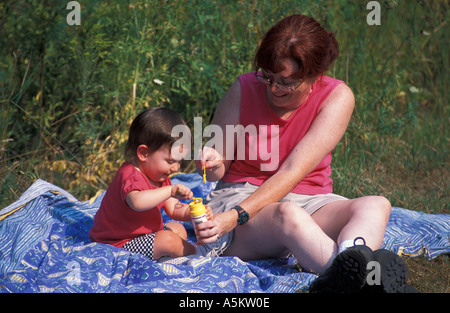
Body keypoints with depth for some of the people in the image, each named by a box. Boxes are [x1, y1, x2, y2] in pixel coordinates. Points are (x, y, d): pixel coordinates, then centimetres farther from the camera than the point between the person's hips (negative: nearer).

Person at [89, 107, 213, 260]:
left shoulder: (158, 175, 7)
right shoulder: (130, 176, -28)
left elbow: (173, 209, 6)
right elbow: (137, 202, -51)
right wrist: (170, 190, -49)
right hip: (119, 245, -11)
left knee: (178, 229, 18)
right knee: (168, 240, -23)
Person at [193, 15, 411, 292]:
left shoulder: (337, 97, -8)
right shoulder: (244, 90, -3)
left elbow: (293, 171, -18)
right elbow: (219, 171, 5)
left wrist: (237, 216, -29)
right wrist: (213, 163, -22)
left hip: (309, 201, 2)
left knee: (376, 206, -29)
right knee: (288, 215, -38)